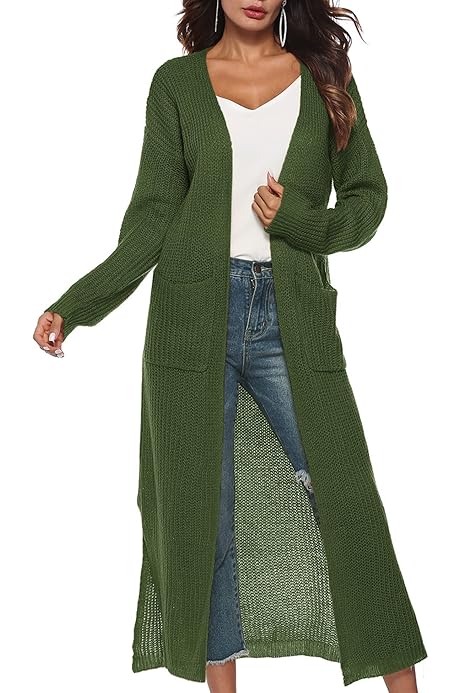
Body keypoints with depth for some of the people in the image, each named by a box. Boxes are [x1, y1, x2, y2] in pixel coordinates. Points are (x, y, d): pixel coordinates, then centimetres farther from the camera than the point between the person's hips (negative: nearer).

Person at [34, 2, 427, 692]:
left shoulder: (325, 76, 10)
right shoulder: (177, 83, 8)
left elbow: (368, 195, 10)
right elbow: (153, 216, 3)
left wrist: (300, 222, -9)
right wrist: (76, 304, -8)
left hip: (292, 317, 0)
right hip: (195, 313, 0)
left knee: (346, 499, -1)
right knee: (203, 518, 4)